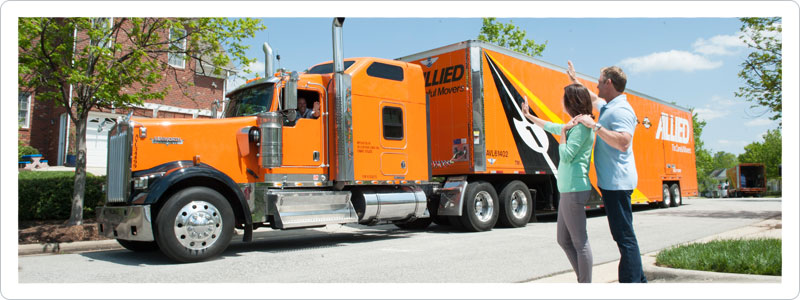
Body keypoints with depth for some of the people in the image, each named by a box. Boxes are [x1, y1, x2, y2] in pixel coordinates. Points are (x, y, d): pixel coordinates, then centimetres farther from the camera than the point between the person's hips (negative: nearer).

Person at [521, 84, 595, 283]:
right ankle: (583, 279, 19)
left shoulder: (582, 127, -14)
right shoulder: (573, 125, 16)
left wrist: (563, 132, -7)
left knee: (580, 242, -5)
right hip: (568, 190, 10)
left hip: (574, 190, -10)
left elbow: (566, 156, -19)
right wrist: (528, 115, 45)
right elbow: (550, 127, 34)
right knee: (563, 240, 14)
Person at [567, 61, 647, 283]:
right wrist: (575, 80, 46)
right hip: (612, 181, 11)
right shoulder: (608, 106, 17)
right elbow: (593, 98, 40)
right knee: (624, 234, 14)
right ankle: (639, 280, 22)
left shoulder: (620, 110, -14)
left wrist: (595, 126, -27)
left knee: (624, 236, -9)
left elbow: (623, 142, -30)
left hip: (617, 181, -11)